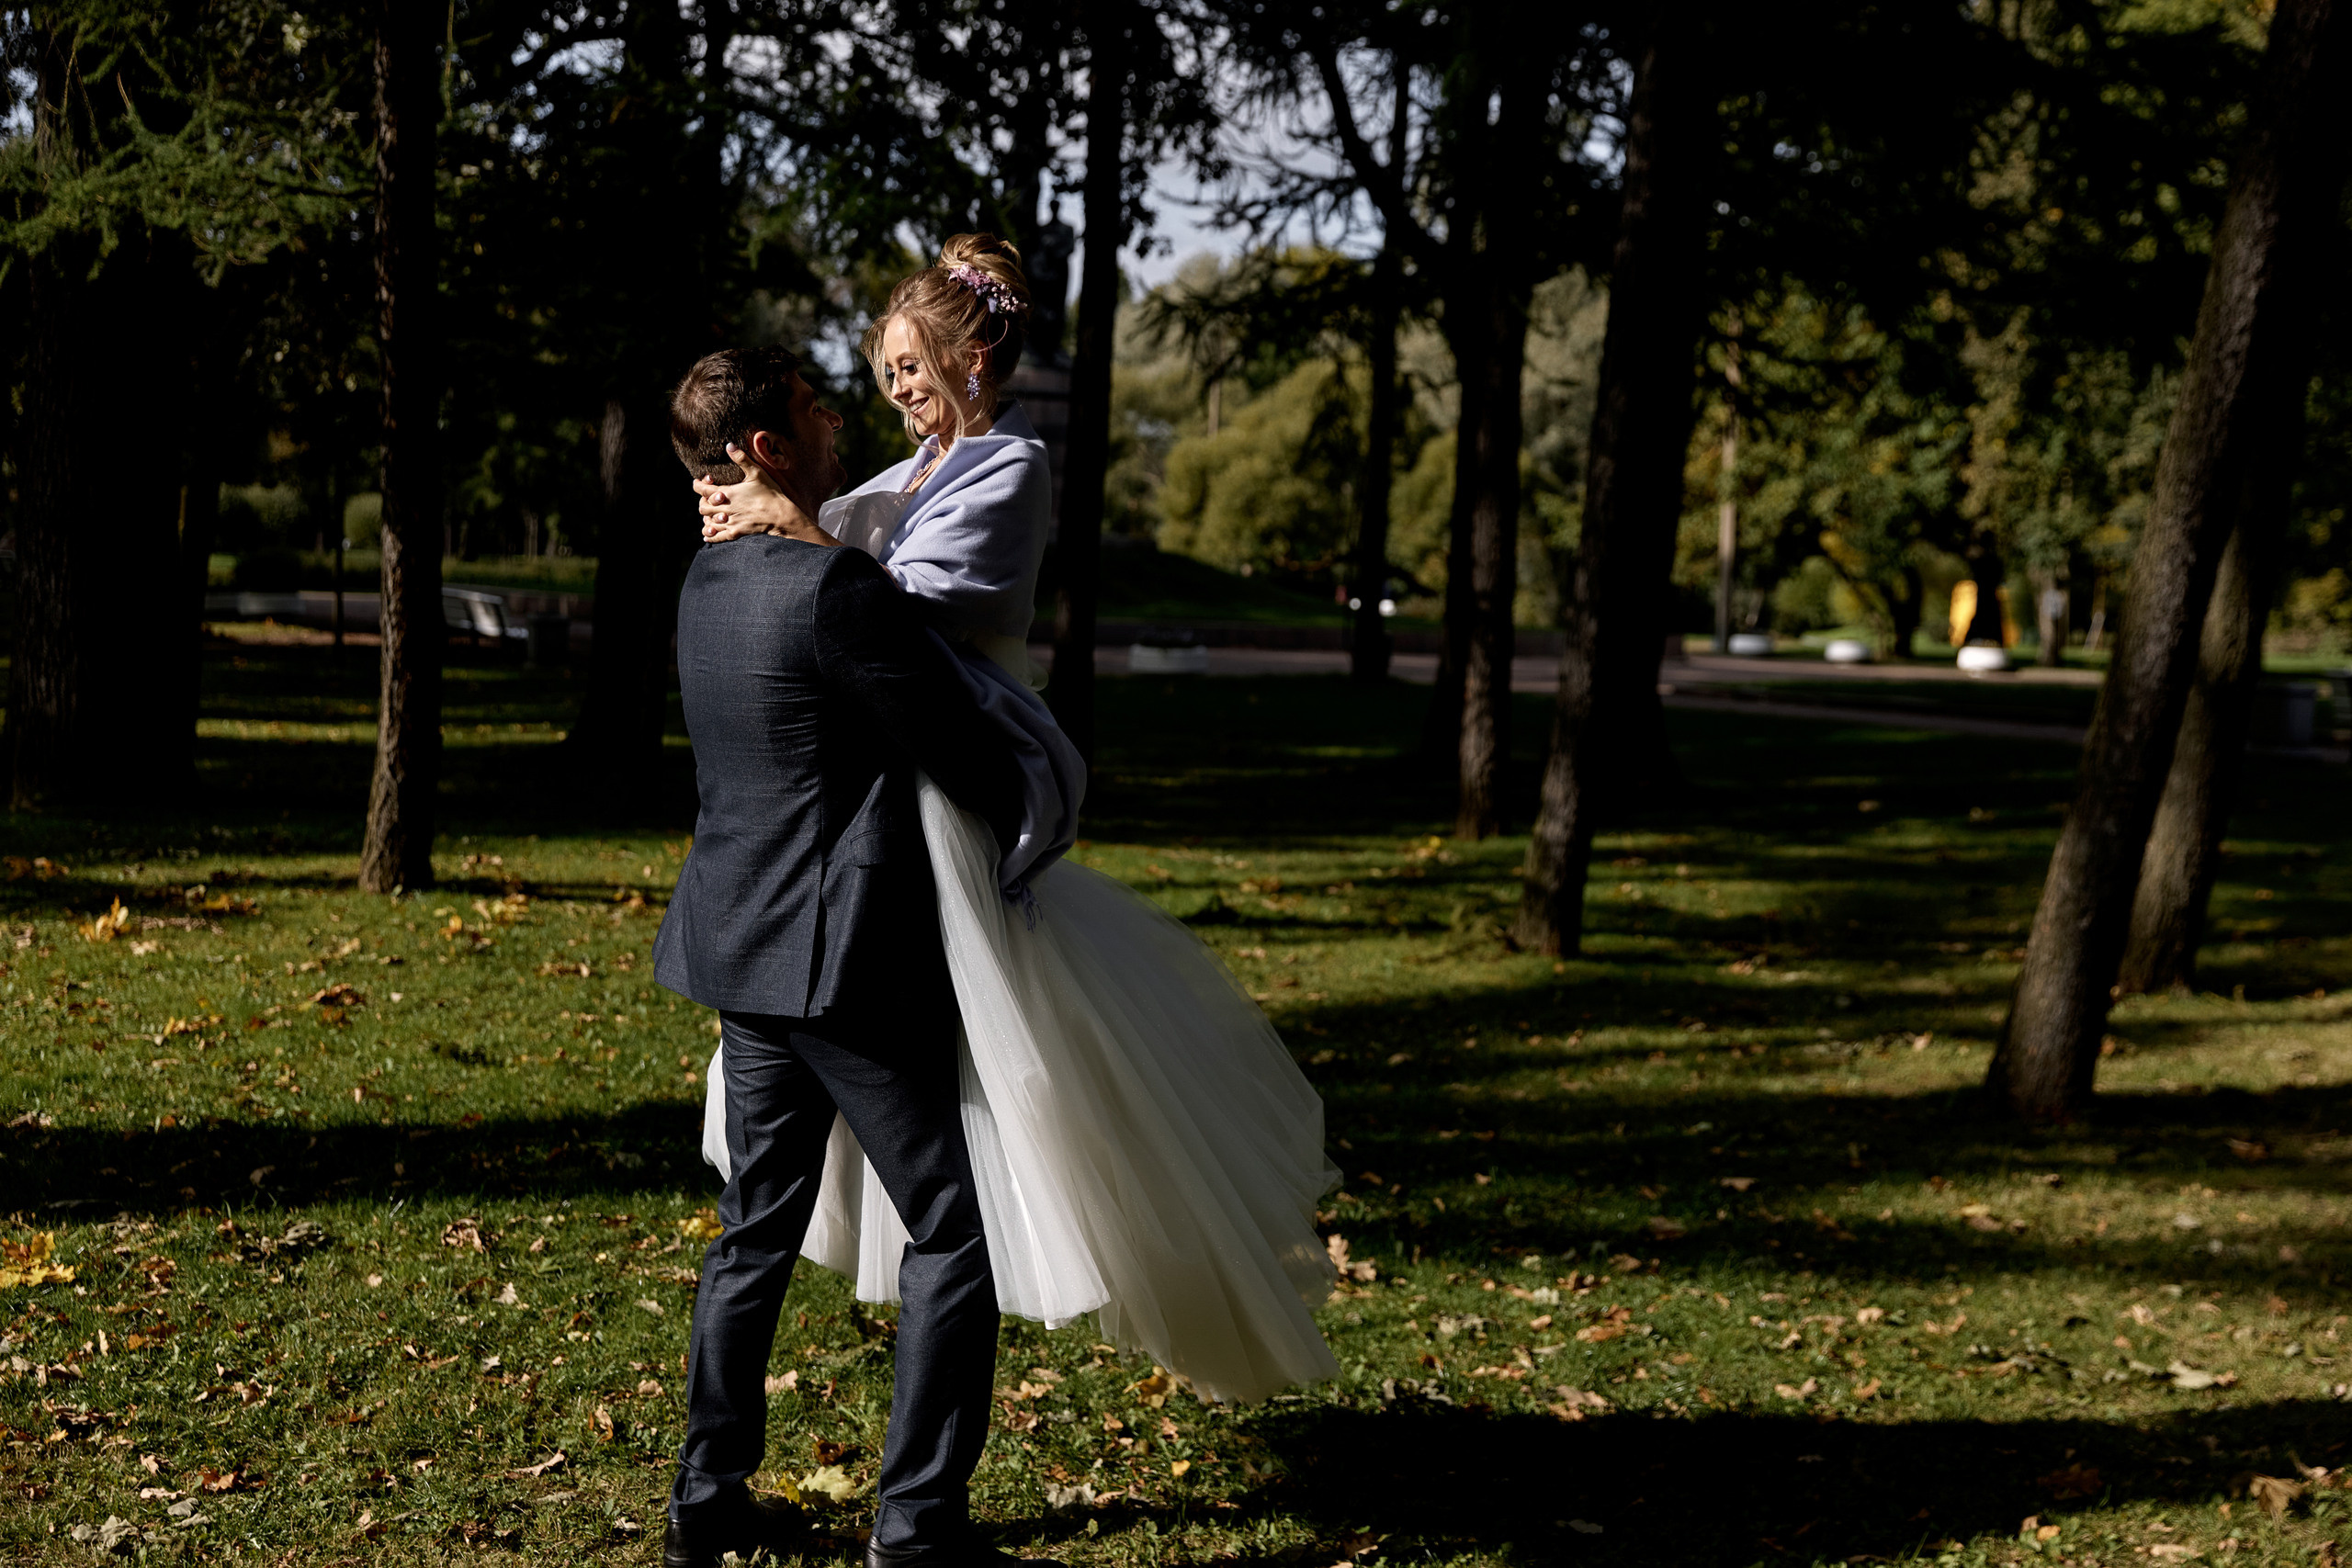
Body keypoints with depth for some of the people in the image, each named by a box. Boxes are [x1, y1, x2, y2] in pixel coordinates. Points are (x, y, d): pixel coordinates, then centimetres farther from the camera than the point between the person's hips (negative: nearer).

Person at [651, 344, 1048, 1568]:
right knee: (950, 1231, 1)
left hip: (743, 951, 9)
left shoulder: (709, 582, 10)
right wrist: (1025, 839, 7)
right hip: (847, 959, -9)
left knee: (758, 1227, 18)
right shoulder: (837, 589, -18)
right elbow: (964, 755, -13)